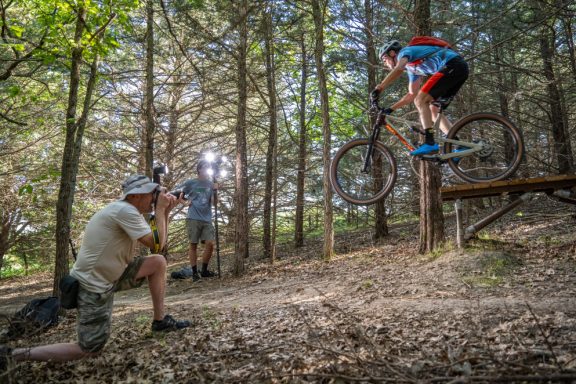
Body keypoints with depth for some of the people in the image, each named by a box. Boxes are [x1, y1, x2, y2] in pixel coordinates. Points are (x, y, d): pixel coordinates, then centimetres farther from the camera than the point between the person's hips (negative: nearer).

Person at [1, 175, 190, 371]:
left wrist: (165, 210, 2)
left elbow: (156, 241, 11)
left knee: (158, 262, 5)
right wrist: (160, 209, -11)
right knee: (89, 350, -5)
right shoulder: (125, 210, -22)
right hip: (94, 285, -10)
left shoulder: (124, 209, 8)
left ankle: (160, 321, 15)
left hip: (109, 275, 10)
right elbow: (156, 243, -19)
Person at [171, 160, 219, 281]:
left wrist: (215, 190, -17)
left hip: (207, 219, 2)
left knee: (210, 244, -7)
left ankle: (204, 270, 8)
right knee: (193, 245, -1)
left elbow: (214, 202, 0)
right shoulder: (190, 183, 4)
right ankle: (194, 272, 6)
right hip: (193, 218, -2)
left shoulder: (211, 184, 9)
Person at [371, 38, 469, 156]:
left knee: (420, 101, -12)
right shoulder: (412, 67, 26)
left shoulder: (405, 51, 1)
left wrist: (378, 88, -24)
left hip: (452, 65, -9)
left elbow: (398, 69, -23)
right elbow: (412, 95, 28)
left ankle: (430, 143, -18)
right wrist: (390, 109, 25)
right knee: (434, 110, 9)